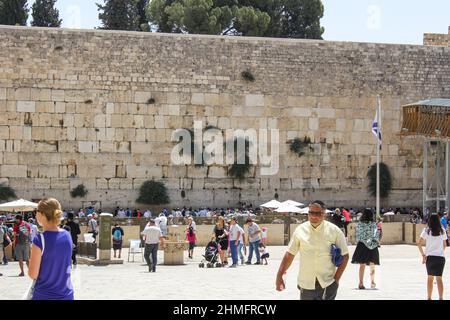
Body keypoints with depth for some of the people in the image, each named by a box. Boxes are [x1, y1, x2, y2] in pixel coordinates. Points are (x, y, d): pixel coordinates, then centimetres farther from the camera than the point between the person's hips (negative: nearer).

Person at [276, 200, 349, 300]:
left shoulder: (334, 231, -3)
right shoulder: (300, 230, 2)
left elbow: (344, 256, 1)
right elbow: (290, 254, 6)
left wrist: (336, 279, -5)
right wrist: (279, 276, 1)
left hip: (327, 284, -2)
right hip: (306, 284, 2)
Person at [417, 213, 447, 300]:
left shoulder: (426, 230, -2)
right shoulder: (442, 231, 3)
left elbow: (419, 243, -8)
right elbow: (445, 245, 9)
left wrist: (423, 255, -4)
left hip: (430, 256, 0)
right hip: (441, 257, 0)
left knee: (430, 278, 12)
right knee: (439, 278, 2)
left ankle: (429, 298, 15)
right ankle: (441, 298, -7)